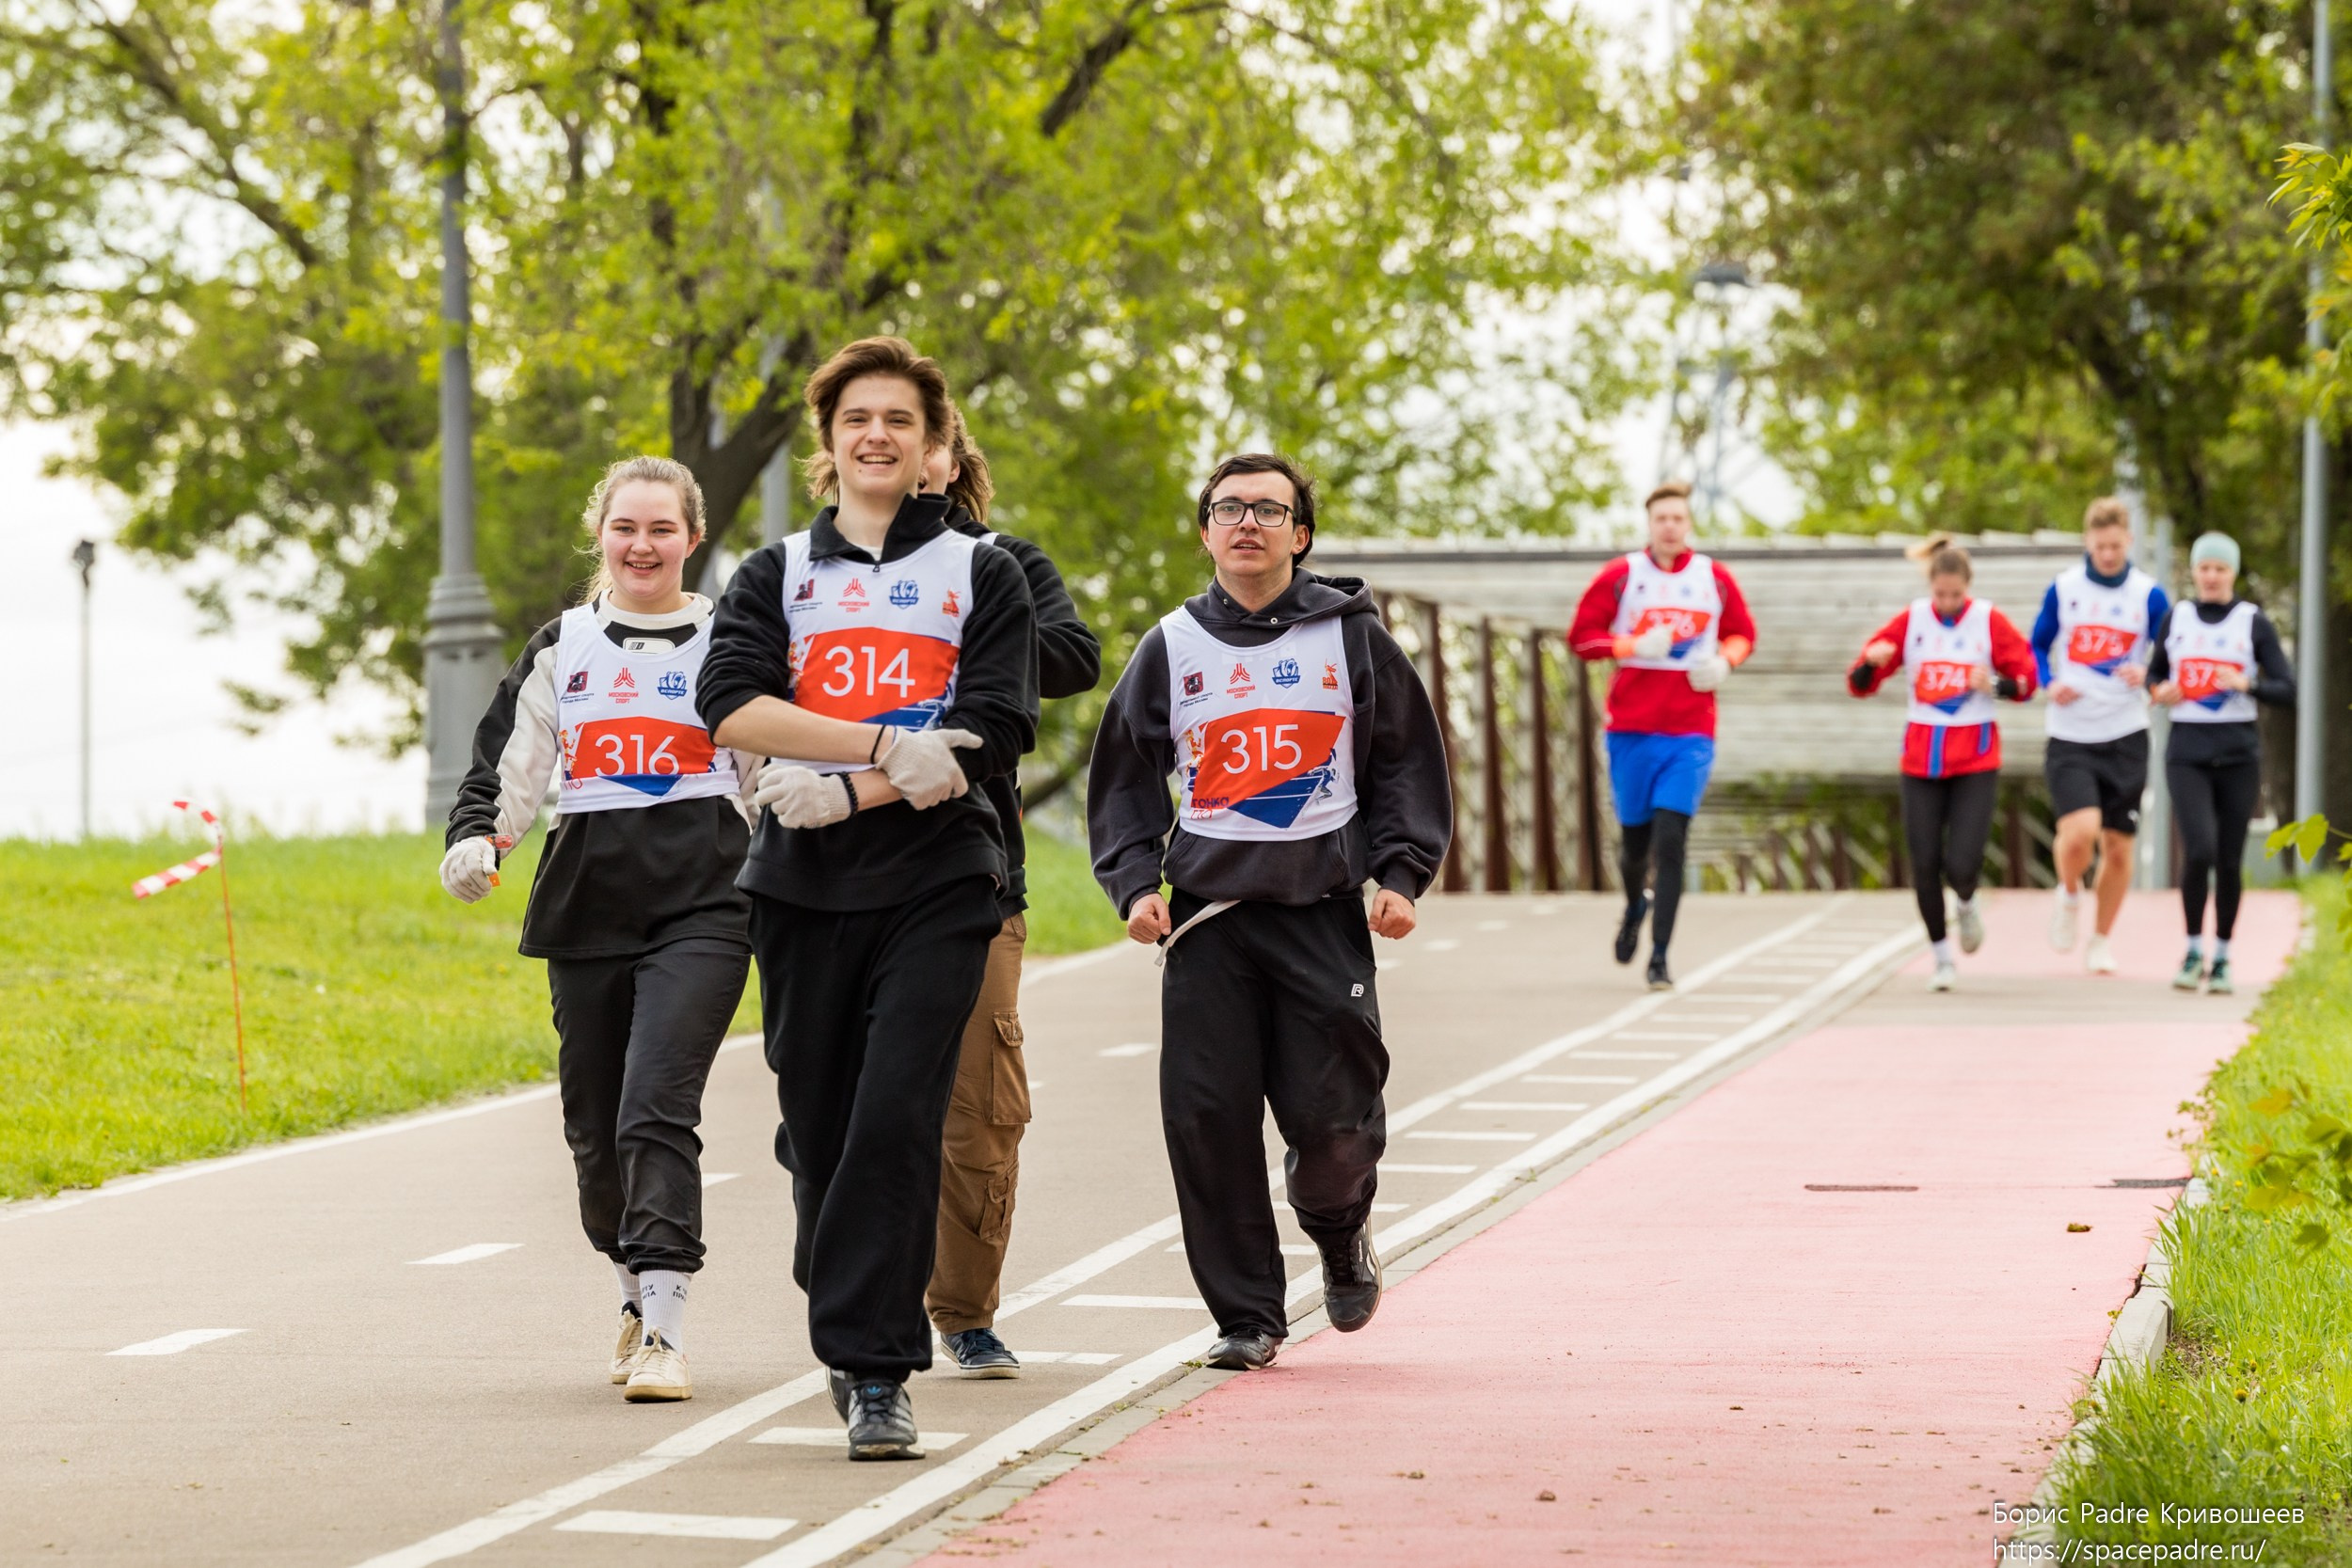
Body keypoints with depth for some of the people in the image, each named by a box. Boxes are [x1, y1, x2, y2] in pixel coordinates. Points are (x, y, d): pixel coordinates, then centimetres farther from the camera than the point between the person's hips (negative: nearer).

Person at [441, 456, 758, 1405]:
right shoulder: (560, 648, 13)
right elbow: (507, 765, 9)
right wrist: (475, 838, -10)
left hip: (702, 906, -3)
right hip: (586, 902, 3)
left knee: (656, 1105, -18)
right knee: (594, 1121, 6)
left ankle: (665, 1327, -21)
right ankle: (638, 1289, 31)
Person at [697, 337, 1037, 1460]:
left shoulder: (980, 574, 9)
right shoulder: (776, 575, 12)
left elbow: (992, 736, -3)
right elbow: (730, 704, -5)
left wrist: (845, 790, -12)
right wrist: (890, 746, -15)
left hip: (937, 882, -2)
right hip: (804, 884, 2)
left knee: (896, 1120, -14)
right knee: (819, 1124, 6)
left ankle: (876, 1375, -13)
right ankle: (855, 1336, 24)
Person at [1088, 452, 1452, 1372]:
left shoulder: (1352, 637, 6)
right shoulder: (1172, 647, 8)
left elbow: (1408, 764, 10)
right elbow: (1126, 779, 13)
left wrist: (1400, 875, -2)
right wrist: (1135, 884, -1)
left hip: (1324, 913, -1)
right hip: (1206, 914, 1)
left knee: (1333, 1117, -6)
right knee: (1208, 1120, -7)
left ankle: (1340, 1234, 29)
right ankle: (1246, 1315, 5)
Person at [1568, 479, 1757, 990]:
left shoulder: (1714, 579, 6)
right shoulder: (1621, 576, 2)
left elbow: (1743, 633, 18)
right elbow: (1581, 636, 2)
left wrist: (1723, 661, -3)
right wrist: (1634, 647, -14)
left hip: (1690, 735, 0)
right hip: (1631, 728, 0)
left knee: (1670, 842, -11)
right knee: (1635, 839, 8)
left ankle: (1660, 957, -7)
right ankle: (1635, 906, 43)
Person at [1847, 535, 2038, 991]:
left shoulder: (1989, 620, -2)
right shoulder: (1910, 620, 2)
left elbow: (2025, 680, 1)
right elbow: (1859, 684, 3)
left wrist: (1995, 684, -20)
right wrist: (1871, 663, -19)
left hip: (1975, 760, -2)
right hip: (1921, 759, 2)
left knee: (1962, 864, -12)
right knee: (1925, 864, 0)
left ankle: (1967, 904, 24)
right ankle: (1942, 956, 17)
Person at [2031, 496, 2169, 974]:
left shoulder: (2149, 595, 0)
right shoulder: (2063, 589, 2)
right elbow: (2036, 647, 13)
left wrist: (2146, 675, -18)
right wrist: (2048, 683, -7)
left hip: (2125, 737, 1)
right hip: (2070, 737, -1)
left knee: (2118, 846, 4)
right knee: (2080, 831, -19)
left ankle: (2100, 943, 22)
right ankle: (2069, 894, 14)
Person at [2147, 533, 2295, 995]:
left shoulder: (2254, 624, 2)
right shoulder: (2175, 619, 8)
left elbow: (2287, 691, -1)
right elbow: (2155, 672, 22)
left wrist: (2247, 684, -19)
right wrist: (2159, 690, -1)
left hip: (2239, 753, 0)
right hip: (2188, 753, 0)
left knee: (2229, 861, 2)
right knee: (2198, 851, -16)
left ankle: (2221, 959, 17)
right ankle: (2193, 952, 1)